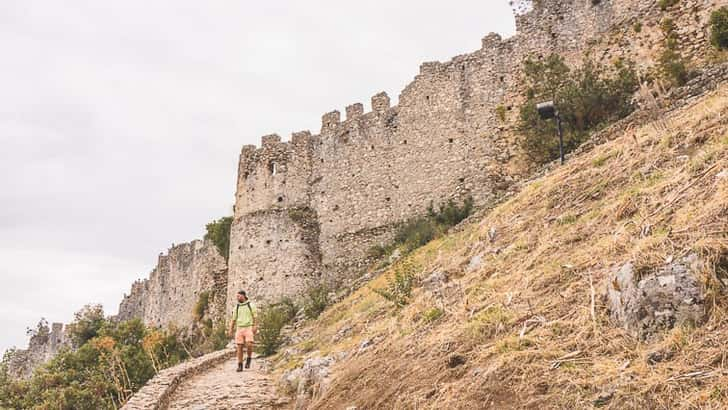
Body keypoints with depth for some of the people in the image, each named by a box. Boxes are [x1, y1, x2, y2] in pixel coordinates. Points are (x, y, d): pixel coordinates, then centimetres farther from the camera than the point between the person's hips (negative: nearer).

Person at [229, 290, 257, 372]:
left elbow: (255, 317, -2)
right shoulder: (236, 308, 11)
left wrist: (255, 326, -17)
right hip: (239, 329, 3)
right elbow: (233, 320, 13)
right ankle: (240, 366, 2)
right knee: (239, 347, -4)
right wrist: (231, 330, 3)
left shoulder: (251, 305, 2)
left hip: (249, 328, -3)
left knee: (249, 345, -22)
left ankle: (249, 359, 3)